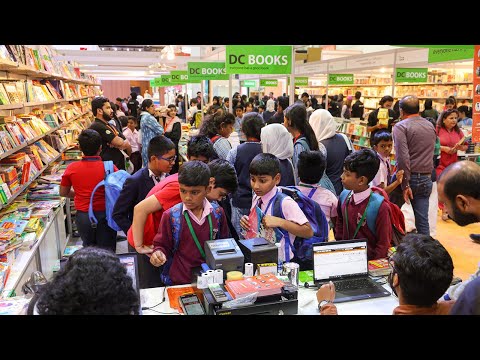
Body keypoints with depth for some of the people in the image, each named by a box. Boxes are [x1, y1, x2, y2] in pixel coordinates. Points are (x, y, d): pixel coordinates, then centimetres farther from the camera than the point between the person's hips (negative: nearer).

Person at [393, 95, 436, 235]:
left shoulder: (401, 126, -9)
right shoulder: (431, 126, 13)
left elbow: (402, 157, -18)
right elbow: (431, 151, 18)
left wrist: (405, 184, -17)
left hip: (409, 177, -5)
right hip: (426, 179, 5)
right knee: (423, 220, 6)